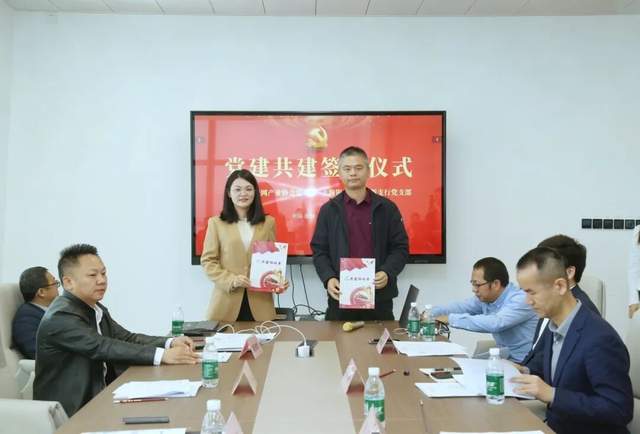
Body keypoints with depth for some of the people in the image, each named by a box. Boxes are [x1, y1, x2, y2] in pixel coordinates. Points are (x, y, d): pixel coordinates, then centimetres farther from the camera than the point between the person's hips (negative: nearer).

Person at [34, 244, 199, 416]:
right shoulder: (60, 317, -19)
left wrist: (170, 343, -13)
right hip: (71, 411, -8)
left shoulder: (97, 309, 8)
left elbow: (126, 338, 4)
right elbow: (103, 347, -28)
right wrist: (161, 355, -33)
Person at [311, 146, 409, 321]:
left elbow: (400, 247, 5)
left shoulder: (387, 208, 5)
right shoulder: (328, 210, 7)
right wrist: (328, 278, -11)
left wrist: (387, 273, -12)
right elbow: (319, 250, 5)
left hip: (379, 296, 0)